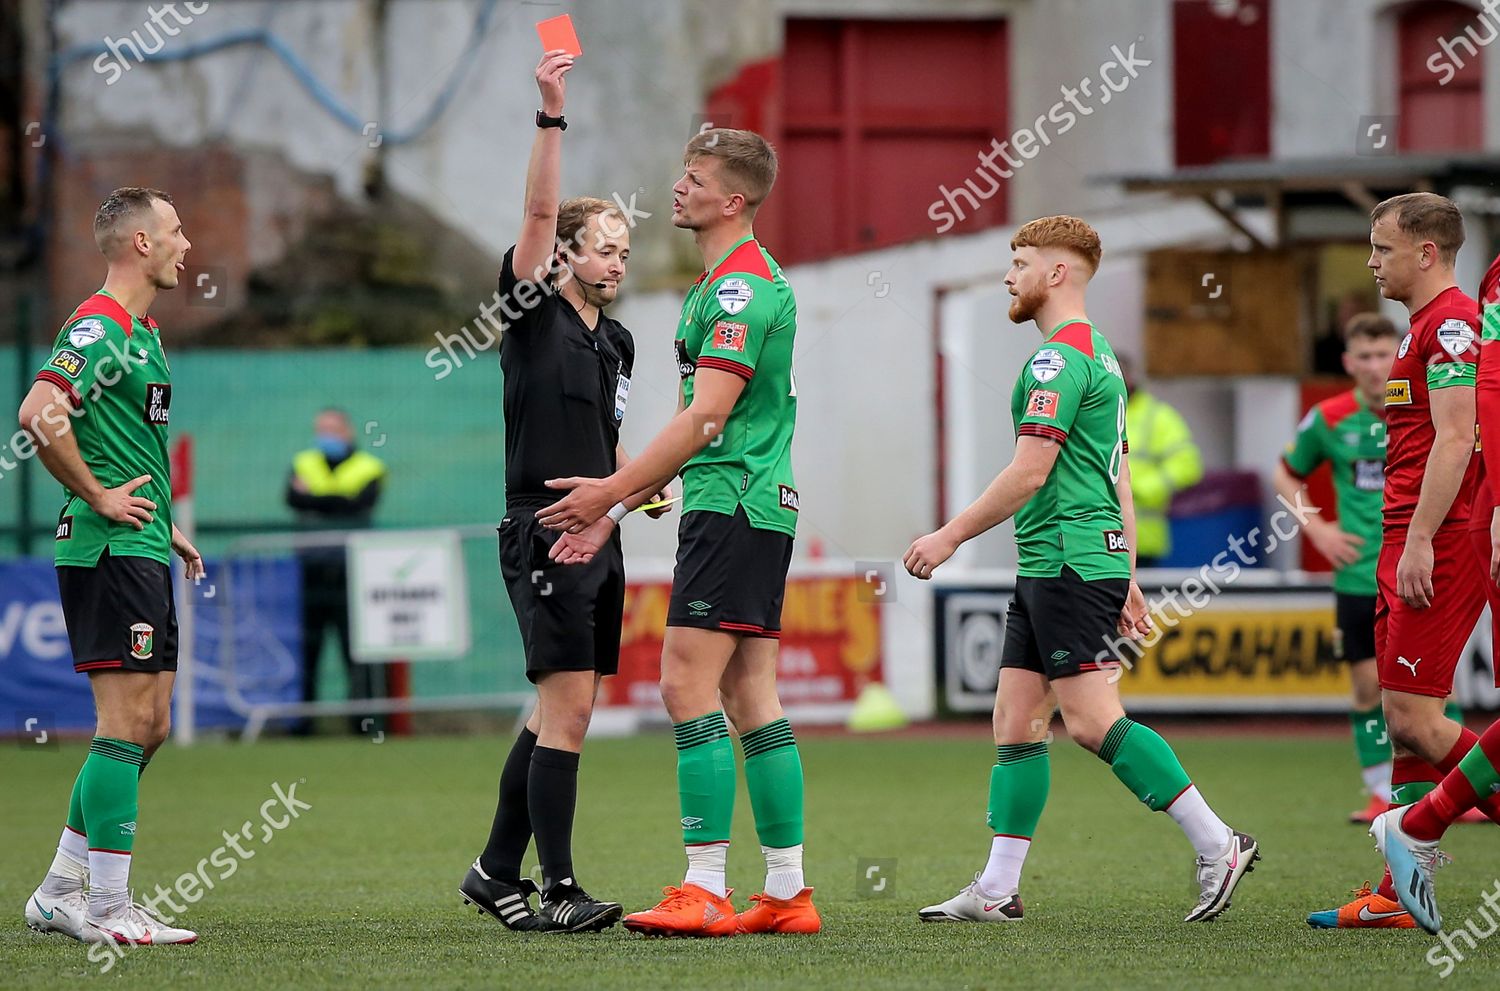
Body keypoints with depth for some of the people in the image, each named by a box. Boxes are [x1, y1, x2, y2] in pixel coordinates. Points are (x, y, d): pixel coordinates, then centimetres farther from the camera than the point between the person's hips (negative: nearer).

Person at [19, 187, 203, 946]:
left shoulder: (140, 332, 18)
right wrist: (97, 497, -21)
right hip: (109, 550, -10)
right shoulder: (99, 328, -14)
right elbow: (40, 412, -29)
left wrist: (164, 521, 22)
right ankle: (108, 907, -7)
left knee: (146, 726, 12)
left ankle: (61, 891, 16)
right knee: (126, 723, -9)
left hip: (140, 550, 10)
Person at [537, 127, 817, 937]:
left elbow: (705, 419, -19)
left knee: (689, 686, -12)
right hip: (755, 507, 10)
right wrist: (617, 506, 22)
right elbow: (697, 428, 24)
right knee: (748, 697, 9)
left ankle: (705, 891, -14)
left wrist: (611, 492, -15)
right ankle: (787, 892, 10)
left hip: (732, 509, -10)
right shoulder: (723, 284, 20)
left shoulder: (742, 286, -14)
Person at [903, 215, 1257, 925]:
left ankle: (1217, 844, -12)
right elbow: (1119, 477, 23)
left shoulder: (1060, 357, -13)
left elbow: (1029, 473, -18)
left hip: (1070, 565, -11)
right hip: (1050, 569, 11)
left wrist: (950, 535, -12)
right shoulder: (1098, 355, 20)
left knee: (1093, 721, -13)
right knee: (1015, 724, 7)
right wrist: (1126, 579, 23)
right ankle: (997, 889, 7)